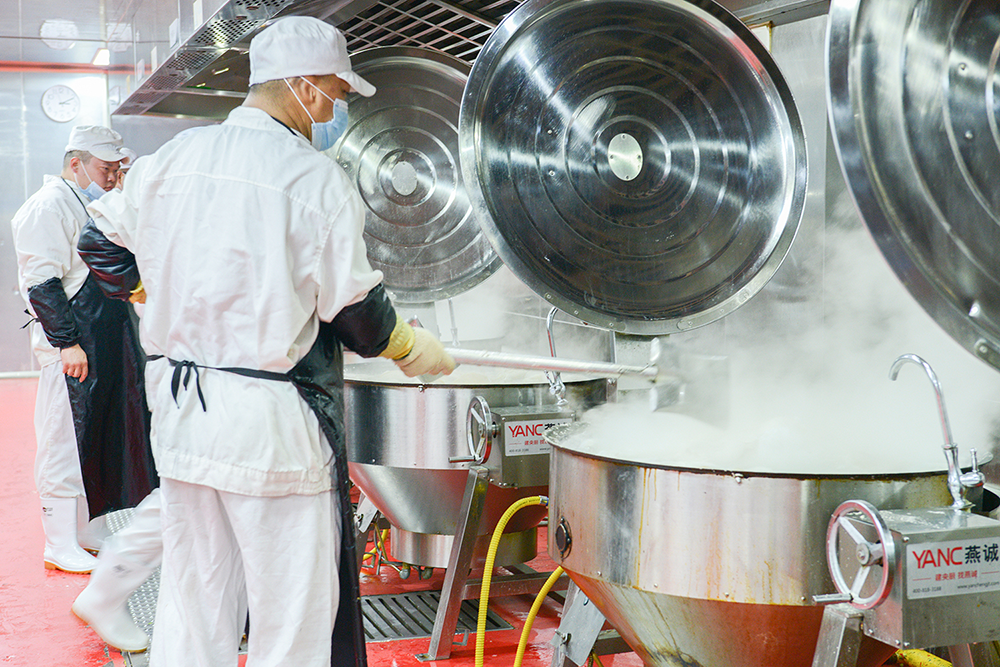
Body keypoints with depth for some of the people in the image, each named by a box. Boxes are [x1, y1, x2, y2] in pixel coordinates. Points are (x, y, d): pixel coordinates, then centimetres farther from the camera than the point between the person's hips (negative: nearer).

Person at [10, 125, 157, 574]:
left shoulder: (95, 207, 20)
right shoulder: (48, 206, -10)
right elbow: (42, 284, -17)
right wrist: (67, 342, -21)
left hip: (107, 343, 10)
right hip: (70, 346, -10)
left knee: (105, 433, 13)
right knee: (65, 440, -3)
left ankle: (91, 529, 25)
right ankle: (61, 545, 5)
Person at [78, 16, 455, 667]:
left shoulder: (172, 159, 6)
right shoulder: (314, 176, -12)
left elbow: (101, 246, 18)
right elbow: (355, 309, -9)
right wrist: (411, 348, 9)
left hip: (179, 412, 7)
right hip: (271, 423, -7)